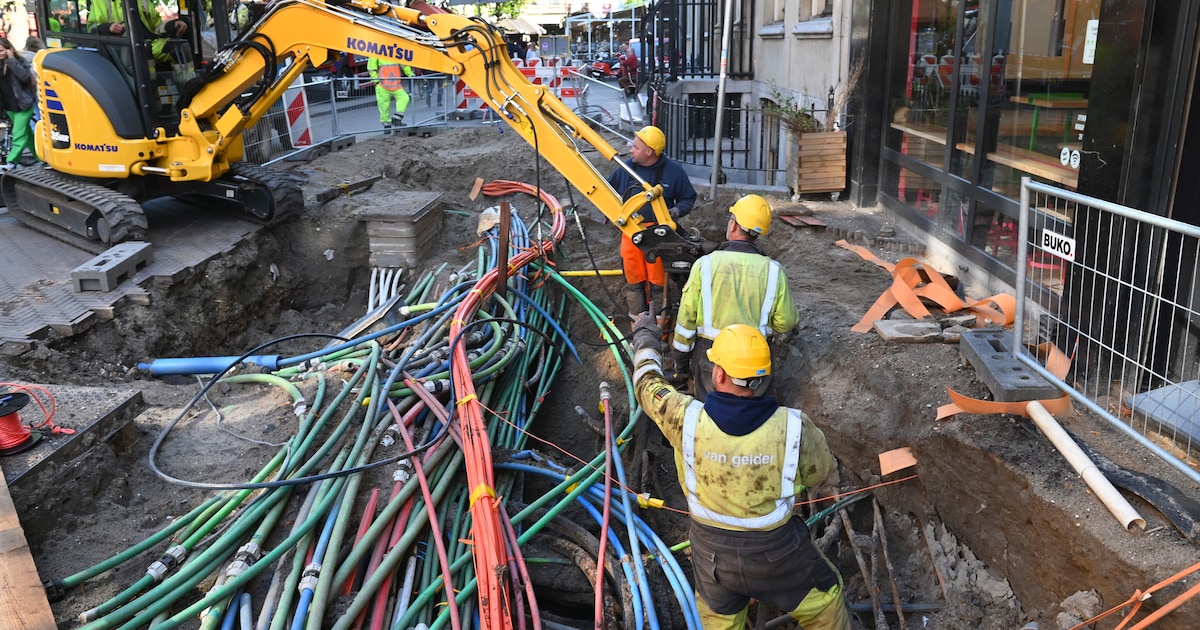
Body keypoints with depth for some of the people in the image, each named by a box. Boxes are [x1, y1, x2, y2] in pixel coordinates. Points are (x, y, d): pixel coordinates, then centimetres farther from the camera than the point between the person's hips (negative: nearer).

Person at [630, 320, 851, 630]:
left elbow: (648, 382, -4)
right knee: (822, 604, 28)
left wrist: (645, 336, 14)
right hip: (775, 552, -1)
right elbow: (819, 472, -6)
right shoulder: (793, 426, -27)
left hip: (710, 550, 2)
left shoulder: (688, 419, -25)